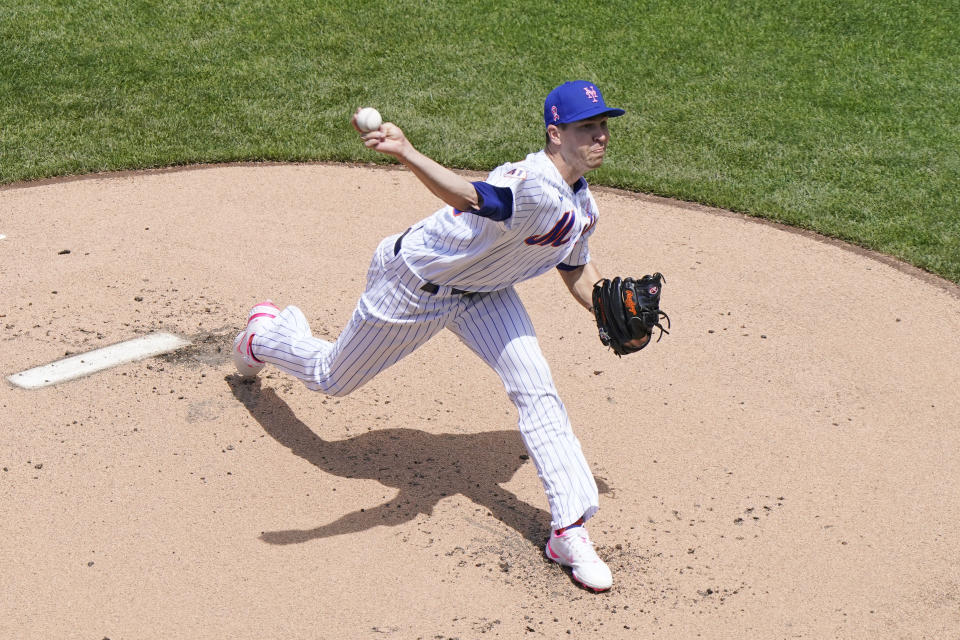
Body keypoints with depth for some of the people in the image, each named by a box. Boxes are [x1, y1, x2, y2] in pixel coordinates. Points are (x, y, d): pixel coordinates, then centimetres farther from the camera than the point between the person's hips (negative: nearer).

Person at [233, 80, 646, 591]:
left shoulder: (583, 207, -5)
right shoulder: (532, 186, -36)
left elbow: (577, 272, 12)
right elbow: (471, 197, -55)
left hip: (482, 292, 7)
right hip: (415, 284, -7)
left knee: (535, 390, -8)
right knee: (332, 378, 13)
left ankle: (570, 531, -4)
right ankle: (266, 334, 48)